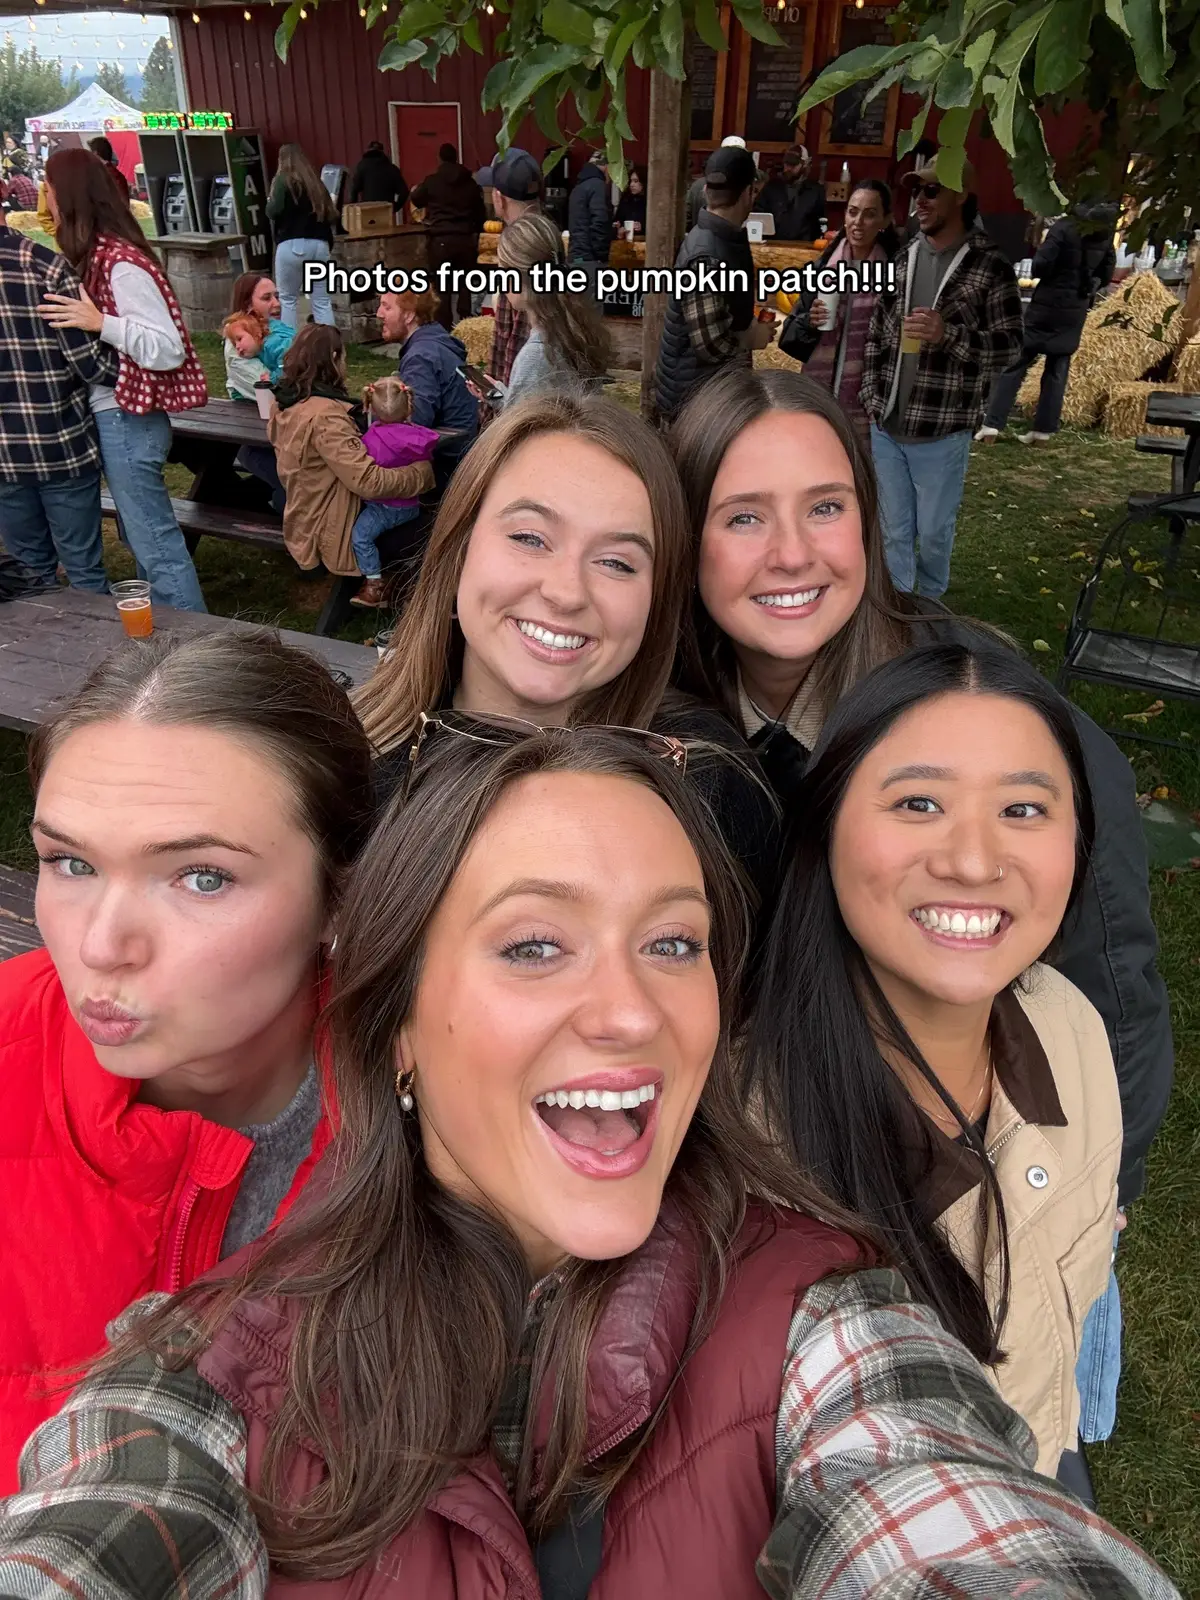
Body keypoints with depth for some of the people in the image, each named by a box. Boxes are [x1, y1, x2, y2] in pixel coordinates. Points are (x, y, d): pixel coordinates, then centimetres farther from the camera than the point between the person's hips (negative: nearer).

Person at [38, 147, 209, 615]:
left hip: (126, 421, -10)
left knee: (154, 542, -4)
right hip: (114, 416, 10)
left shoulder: (121, 263, -17)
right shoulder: (97, 255, 10)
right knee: (141, 535, 17)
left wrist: (100, 323, -25)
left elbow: (168, 349, -20)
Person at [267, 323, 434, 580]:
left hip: (304, 527, 10)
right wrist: (423, 471, -20)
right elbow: (369, 482, -32)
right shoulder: (324, 415, -28)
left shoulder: (285, 403, 2)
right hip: (327, 537, -10)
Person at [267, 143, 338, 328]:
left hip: (293, 245, -5)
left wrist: (270, 201, 11)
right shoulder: (316, 182, 15)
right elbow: (330, 215, 13)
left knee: (287, 299, 4)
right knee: (322, 301, 5)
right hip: (319, 244, 5)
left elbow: (273, 211, -9)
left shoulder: (283, 181, 0)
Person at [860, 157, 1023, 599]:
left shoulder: (988, 266, -6)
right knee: (893, 531, 12)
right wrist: (870, 393, 6)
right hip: (886, 427, 4)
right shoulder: (904, 259, 10)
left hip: (942, 432, -4)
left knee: (934, 532, 9)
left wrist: (949, 334, -21)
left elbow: (1010, 347, -7)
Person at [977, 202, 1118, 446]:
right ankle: (1043, 430, 6)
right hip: (1076, 311, 5)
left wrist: (1037, 273, 4)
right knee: (1057, 370, 9)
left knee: (1015, 364, -2)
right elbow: (1106, 276, 12)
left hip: (1047, 304, -5)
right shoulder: (1105, 233, 6)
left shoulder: (1064, 227, -12)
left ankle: (991, 425, -9)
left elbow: (1041, 266, -17)